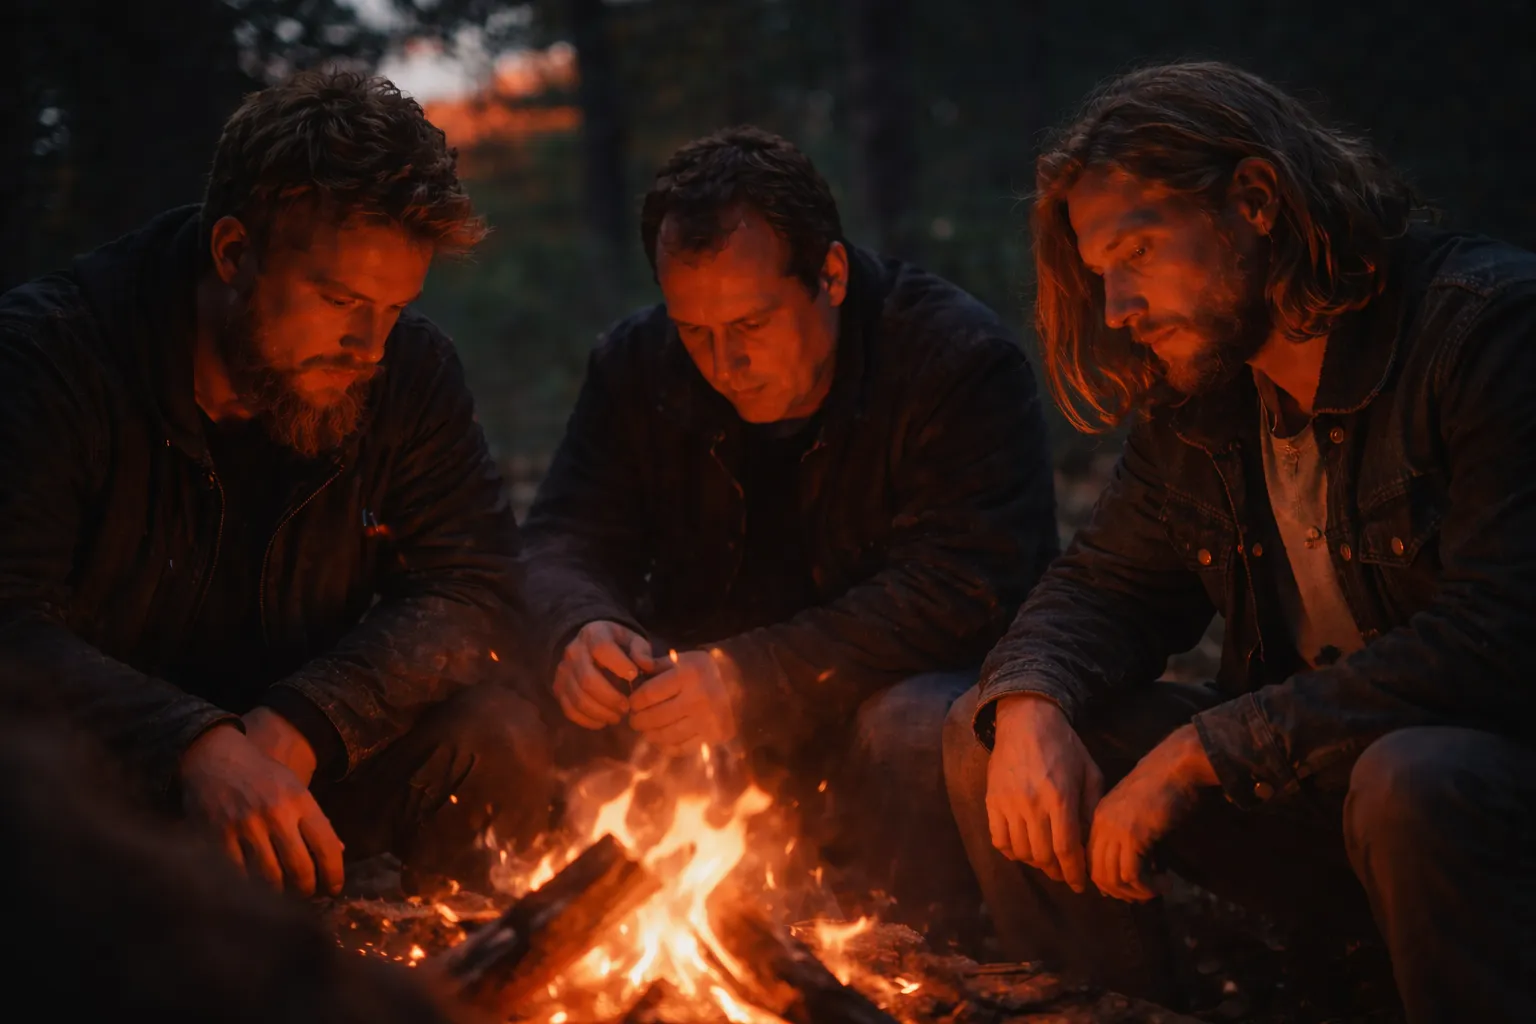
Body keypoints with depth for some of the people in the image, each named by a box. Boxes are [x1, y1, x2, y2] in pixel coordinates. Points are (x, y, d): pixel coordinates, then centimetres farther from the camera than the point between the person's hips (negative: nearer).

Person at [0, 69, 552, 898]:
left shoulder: (410, 371, -3)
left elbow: (471, 591, -7)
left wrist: (303, 721, -24)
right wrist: (193, 748, -43)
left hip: (295, 765, 4)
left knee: (496, 736, -20)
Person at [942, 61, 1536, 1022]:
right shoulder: (1193, 395, 5)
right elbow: (1107, 583, 11)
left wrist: (1201, 752, -25)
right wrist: (1029, 705, -14)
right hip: (1310, 784, 6)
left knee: (1416, 783, -40)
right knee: (990, 735, -3)